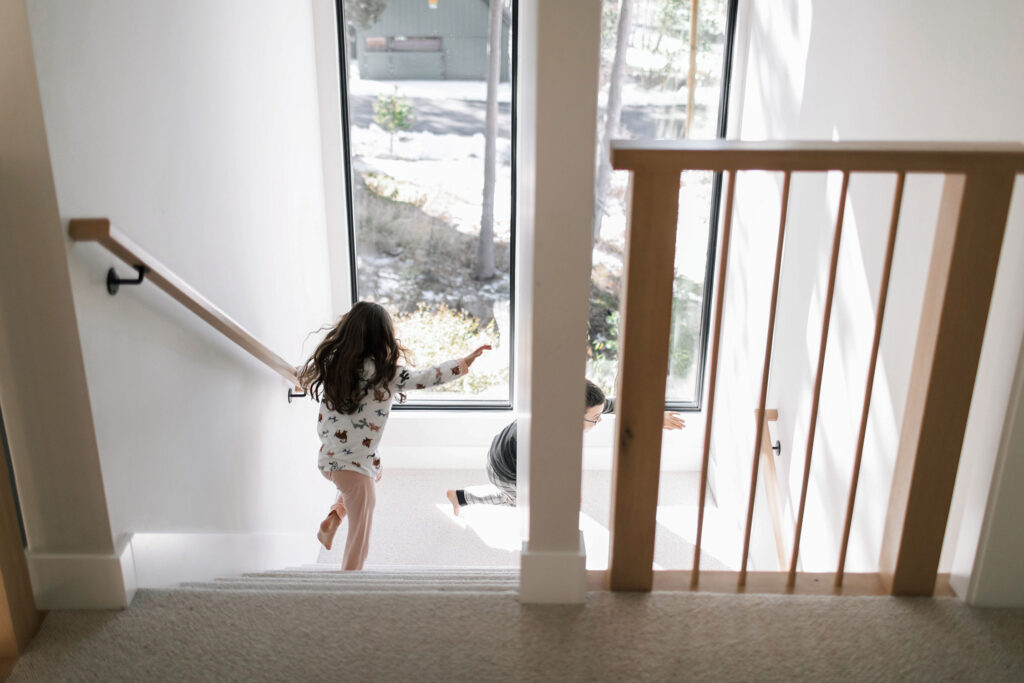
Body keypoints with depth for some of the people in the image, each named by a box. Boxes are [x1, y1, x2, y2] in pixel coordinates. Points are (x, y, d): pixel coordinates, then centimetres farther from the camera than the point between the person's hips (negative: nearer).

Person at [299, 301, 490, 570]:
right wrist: (466, 361, -5)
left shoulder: (330, 362, -4)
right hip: (356, 465, -6)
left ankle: (331, 521, 25)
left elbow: (304, 375, 16)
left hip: (328, 459, 6)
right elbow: (428, 377, -14)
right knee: (359, 539, 10)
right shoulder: (385, 373, -18)